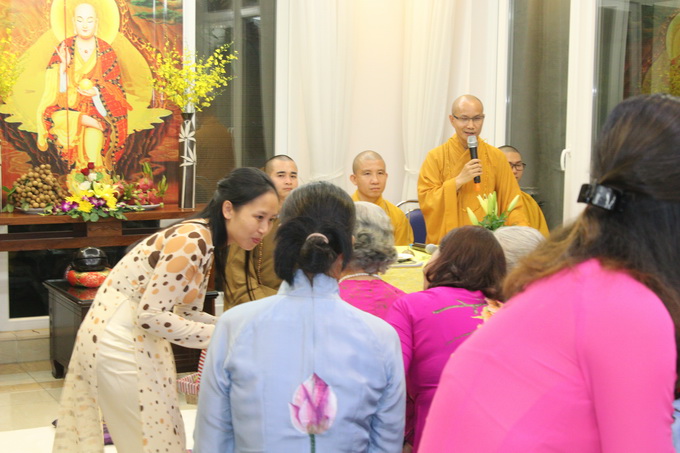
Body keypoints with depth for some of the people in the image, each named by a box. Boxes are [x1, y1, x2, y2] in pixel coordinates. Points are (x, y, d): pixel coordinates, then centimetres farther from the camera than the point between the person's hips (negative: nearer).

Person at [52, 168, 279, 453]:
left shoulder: (208, 242, 4)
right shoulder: (192, 241, -24)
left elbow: (186, 312, 7)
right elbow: (151, 315, -26)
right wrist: (218, 336, -22)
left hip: (136, 339, 9)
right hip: (119, 342, -9)